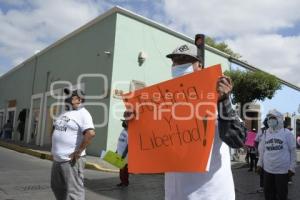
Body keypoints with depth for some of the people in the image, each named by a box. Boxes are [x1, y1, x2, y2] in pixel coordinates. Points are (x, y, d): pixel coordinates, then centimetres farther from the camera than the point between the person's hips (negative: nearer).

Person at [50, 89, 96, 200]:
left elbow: (90, 133, -27)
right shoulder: (64, 113, 16)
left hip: (71, 160, -9)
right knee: (57, 187, 22)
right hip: (57, 159, 9)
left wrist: (78, 152, -23)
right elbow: (54, 129, 28)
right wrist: (54, 147, 16)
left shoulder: (82, 113, -12)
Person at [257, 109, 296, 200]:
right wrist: (260, 163, 11)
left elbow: (292, 151, -3)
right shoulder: (266, 134, 7)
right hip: (267, 169, 4)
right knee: (268, 192, 15)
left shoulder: (287, 133, -5)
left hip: (282, 170, -4)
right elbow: (262, 150, 14)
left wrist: (292, 167, -4)